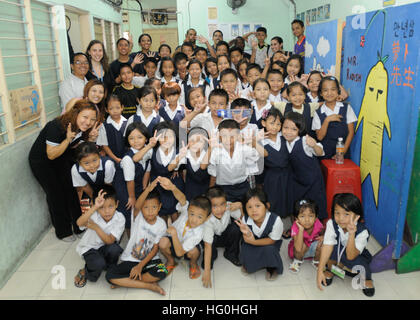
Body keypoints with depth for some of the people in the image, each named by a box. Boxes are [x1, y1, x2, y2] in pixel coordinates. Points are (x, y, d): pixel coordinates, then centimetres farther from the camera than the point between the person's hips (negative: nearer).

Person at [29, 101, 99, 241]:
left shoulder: (83, 128, -16)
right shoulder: (56, 126, -35)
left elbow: (75, 147, -2)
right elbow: (51, 155, -28)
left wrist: (90, 139, -21)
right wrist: (68, 139, -41)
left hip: (62, 160, 6)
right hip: (41, 161, -6)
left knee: (73, 190, 5)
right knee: (56, 195, 0)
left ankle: (79, 226, 22)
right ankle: (63, 231, 18)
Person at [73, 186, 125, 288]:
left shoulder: (119, 218, -21)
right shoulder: (94, 215, -24)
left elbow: (110, 241, -24)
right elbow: (79, 223, -47)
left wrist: (96, 227, -33)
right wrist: (95, 207, -55)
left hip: (105, 247, 2)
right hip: (89, 248, -2)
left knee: (114, 249, -31)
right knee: (98, 263, -30)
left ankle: (109, 269, 2)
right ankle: (85, 272, 6)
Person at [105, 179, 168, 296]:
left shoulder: (161, 225, -8)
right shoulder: (137, 216, -12)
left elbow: (155, 249, -6)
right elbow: (136, 206, -37)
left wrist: (140, 266, -16)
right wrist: (147, 190, -57)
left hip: (150, 260, 0)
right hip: (130, 260, 0)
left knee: (162, 272, -32)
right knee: (110, 275, -24)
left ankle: (125, 282, -12)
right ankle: (149, 285, -16)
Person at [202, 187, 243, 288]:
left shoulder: (229, 207, -28)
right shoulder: (208, 220, -37)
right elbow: (208, 245, -37)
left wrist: (240, 206, -33)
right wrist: (207, 272, -38)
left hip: (225, 234, 3)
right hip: (213, 237, -3)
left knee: (236, 228, -27)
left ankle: (231, 254, -1)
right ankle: (212, 256, 4)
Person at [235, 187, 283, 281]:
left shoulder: (276, 221, -35)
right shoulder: (245, 219, -26)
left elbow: (272, 240, -21)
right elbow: (247, 239, -13)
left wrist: (253, 242, -33)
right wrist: (247, 234, -39)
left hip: (269, 243, -2)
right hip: (253, 240, 2)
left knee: (269, 249, -32)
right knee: (245, 248, -26)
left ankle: (271, 268, 4)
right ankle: (248, 264, 13)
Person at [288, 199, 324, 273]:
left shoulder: (317, 224, -23)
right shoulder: (296, 227, -32)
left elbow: (322, 233, 3)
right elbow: (299, 248, -42)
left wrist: (322, 237, -22)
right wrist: (301, 229, -46)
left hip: (313, 249, 3)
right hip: (298, 251, -3)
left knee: (320, 243, -25)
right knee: (304, 245, -34)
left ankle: (316, 261, 3)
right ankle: (298, 261, -3)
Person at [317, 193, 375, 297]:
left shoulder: (362, 231, -30)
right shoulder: (331, 224, -24)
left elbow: (351, 256, -38)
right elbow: (327, 246, -31)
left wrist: (351, 234, -51)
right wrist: (320, 270, -39)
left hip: (357, 257, -1)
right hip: (337, 256, 1)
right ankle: (331, 269, 0)